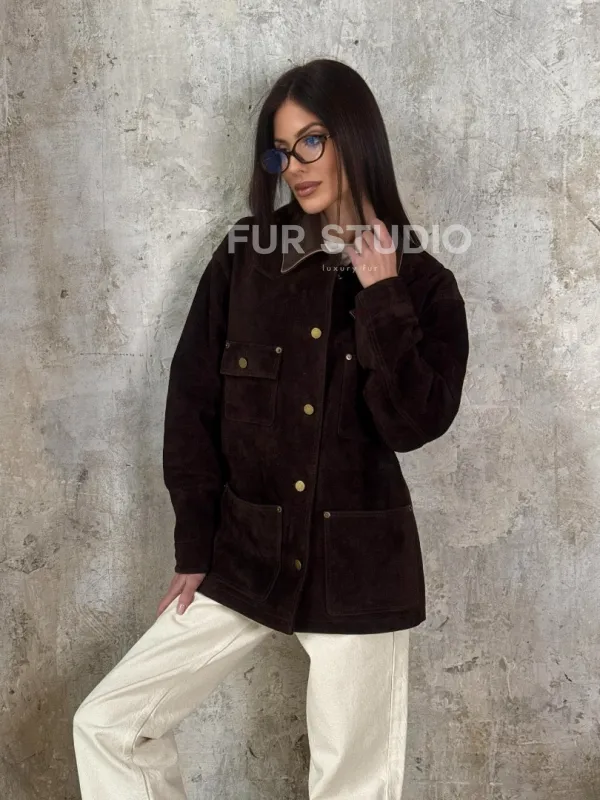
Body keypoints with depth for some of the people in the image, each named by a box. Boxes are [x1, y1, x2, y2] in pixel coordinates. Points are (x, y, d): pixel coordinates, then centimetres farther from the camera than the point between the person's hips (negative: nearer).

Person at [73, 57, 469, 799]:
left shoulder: (422, 284, -2)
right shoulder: (246, 255, 1)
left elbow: (413, 423, -14)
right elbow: (191, 400, 1)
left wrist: (382, 296, -16)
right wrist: (195, 548, -2)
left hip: (359, 569, -2)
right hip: (243, 556, 2)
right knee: (107, 723, 2)